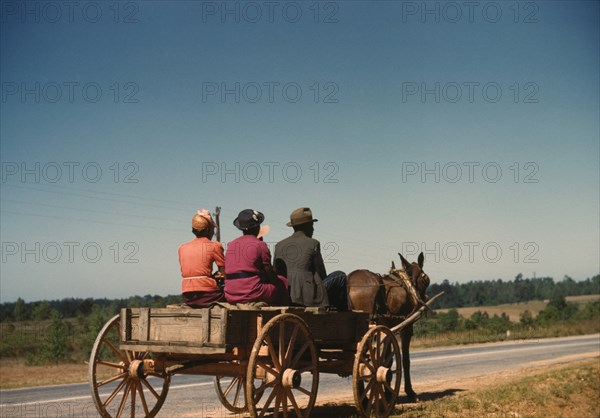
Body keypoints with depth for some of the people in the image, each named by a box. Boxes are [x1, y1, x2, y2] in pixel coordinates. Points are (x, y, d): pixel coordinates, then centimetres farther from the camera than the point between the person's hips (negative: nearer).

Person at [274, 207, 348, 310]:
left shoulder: (279, 245, 11)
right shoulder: (312, 244, -3)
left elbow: (276, 274, 13)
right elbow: (321, 274, 0)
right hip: (309, 296, -6)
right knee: (340, 277, 15)